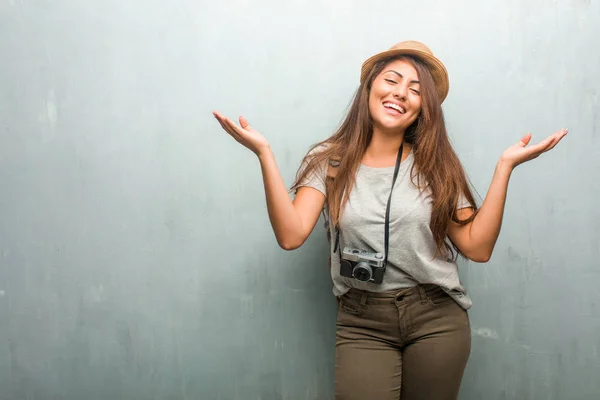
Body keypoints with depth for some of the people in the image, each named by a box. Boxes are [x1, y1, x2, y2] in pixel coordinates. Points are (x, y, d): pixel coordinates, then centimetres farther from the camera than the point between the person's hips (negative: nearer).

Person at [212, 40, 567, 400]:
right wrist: (264, 153, -18)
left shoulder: (435, 165, 2)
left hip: (437, 319, 2)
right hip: (362, 324, -1)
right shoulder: (329, 161, -1)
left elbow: (478, 247, -4)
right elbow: (291, 235, -14)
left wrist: (505, 166, -9)